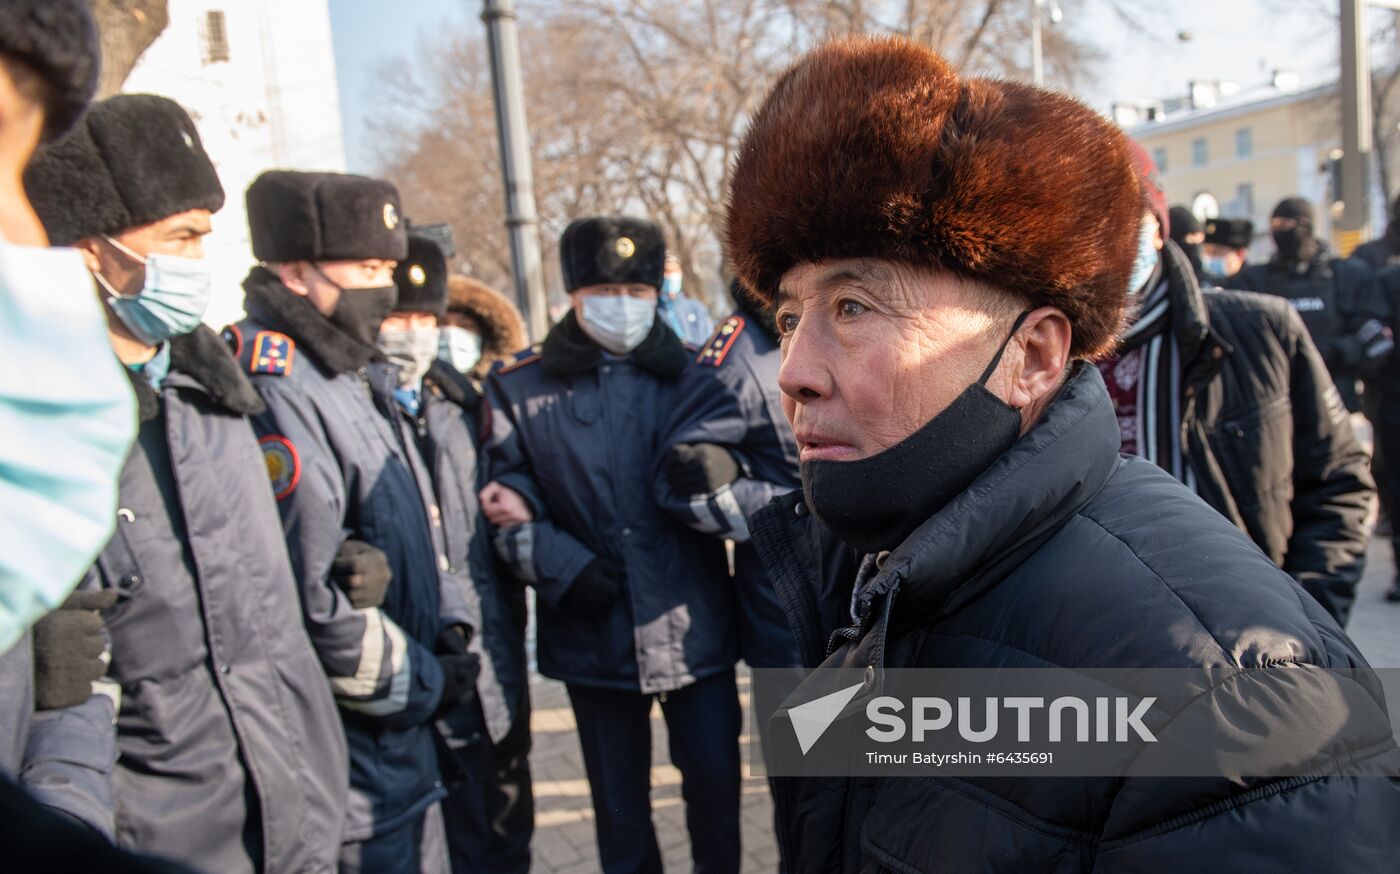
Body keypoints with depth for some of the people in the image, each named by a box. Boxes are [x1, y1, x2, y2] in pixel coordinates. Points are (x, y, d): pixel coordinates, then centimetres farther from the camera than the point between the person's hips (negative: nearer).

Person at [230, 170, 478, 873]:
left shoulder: (335, 378, 12)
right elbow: (306, 598, -26)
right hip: (355, 752, -10)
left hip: (393, 725, 10)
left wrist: (443, 636, 4)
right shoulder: (276, 393, -21)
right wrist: (423, 684, -13)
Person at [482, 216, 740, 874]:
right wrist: (569, 572, -12)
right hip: (593, 634, 0)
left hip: (693, 623, 0)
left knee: (716, 784, 9)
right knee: (619, 803, 13)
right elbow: (508, 506, 2)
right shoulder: (521, 387, 4)